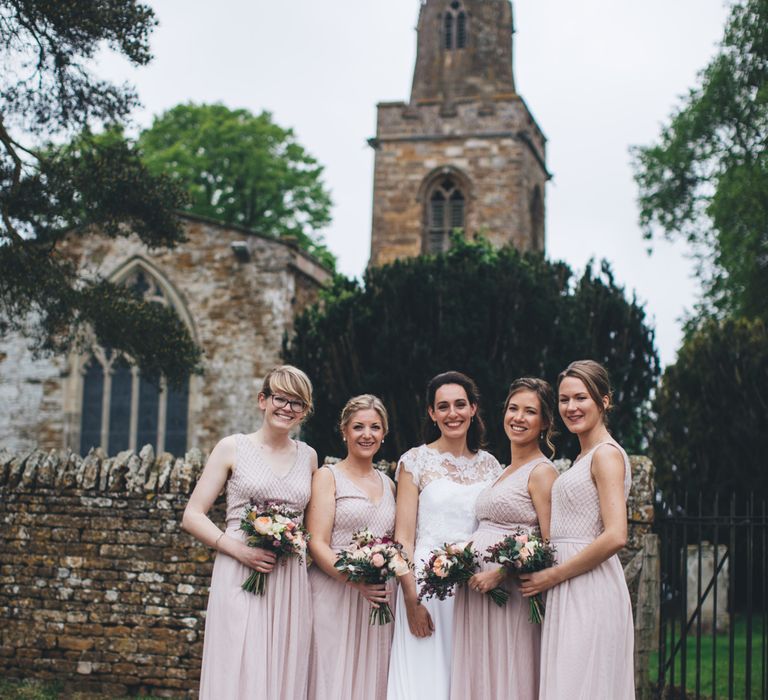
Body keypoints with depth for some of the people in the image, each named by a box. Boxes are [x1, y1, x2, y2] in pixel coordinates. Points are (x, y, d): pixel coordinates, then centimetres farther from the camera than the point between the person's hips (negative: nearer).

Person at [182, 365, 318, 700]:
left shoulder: (308, 456, 12)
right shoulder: (233, 448, 3)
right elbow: (192, 516, 0)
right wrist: (238, 549, -12)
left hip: (290, 583, 3)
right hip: (239, 577, -3)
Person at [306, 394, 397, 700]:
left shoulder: (388, 483, 16)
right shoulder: (328, 476, 0)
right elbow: (317, 544, -8)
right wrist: (356, 580, -21)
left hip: (380, 599, 5)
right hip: (335, 596, -5)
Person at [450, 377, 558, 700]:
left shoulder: (541, 472, -7)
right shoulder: (505, 471, 18)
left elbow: (549, 545, -13)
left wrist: (499, 573, -19)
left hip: (509, 592, -8)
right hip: (475, 588, 8)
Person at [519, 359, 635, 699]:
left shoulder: (607, 454, -10)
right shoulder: (582, 458, 18)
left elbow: (615, 537, -20)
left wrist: (553, 575, -14)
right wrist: (549, 575, 8)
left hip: (590, 591, -9)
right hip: (568, 593, 9)